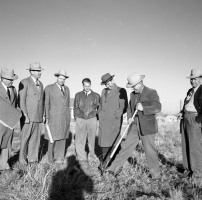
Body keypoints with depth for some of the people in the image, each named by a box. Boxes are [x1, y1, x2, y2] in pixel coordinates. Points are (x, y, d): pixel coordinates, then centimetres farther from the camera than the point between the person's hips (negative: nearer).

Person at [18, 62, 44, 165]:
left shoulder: (40, 84, 14)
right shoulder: (24, 82, -7)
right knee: (25, 138, 2)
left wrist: (42, 115, 12)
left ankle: (33, 158, 16)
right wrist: (25, 115, -17)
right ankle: (22, 158, 17)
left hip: (38, 116, 6)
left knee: (36, 138, 7)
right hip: (28, 116, -6)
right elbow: (21, 100, -12)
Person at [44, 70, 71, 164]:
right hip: (54, 117, -4)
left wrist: (68, 117, 12)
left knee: (62, 138, 6)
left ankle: (60, 157, 14)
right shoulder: (49, 88, -2)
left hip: (65, 117, 5)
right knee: (53, 138, -1)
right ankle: (51, 158, 13)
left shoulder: (66, 88, 13)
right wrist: (47, 118, -8)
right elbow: (46, 104, -4)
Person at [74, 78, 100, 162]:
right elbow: (75, 108, 14)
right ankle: (82, 157, 12)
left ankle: (91, 157, 20)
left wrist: (96, 117, 7)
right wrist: (76, 118, 9)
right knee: (79, 140, -2)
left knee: (91, 140, 5)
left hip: (92, 119, 0)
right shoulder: (78, 95, 10)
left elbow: (99, 108, 14)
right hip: (80, 119, 0)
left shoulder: (96, 95, 8)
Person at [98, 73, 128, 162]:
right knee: (103, 140, 7)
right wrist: (100, 114, 11)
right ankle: (104, 159, 20)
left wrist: (115, 116, -10)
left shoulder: (121, 91, -4)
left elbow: (124, 107, -6)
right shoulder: (104, 91, 15)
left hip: (114, 122, -5)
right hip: (103, 122, 6)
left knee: (113, 141, -5)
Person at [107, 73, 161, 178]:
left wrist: (143, 108, -29)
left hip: (147, 127, -5)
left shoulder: (152, 93, -8)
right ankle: (114, 168, 11)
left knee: (149, 150, 3)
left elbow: (157, 108, -18)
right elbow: (129, 108, 18)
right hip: (135, 126, 5)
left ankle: (155, 172, 23)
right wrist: (129, 117, -1)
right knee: (126, 147, 5)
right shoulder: (133, 94, 11)